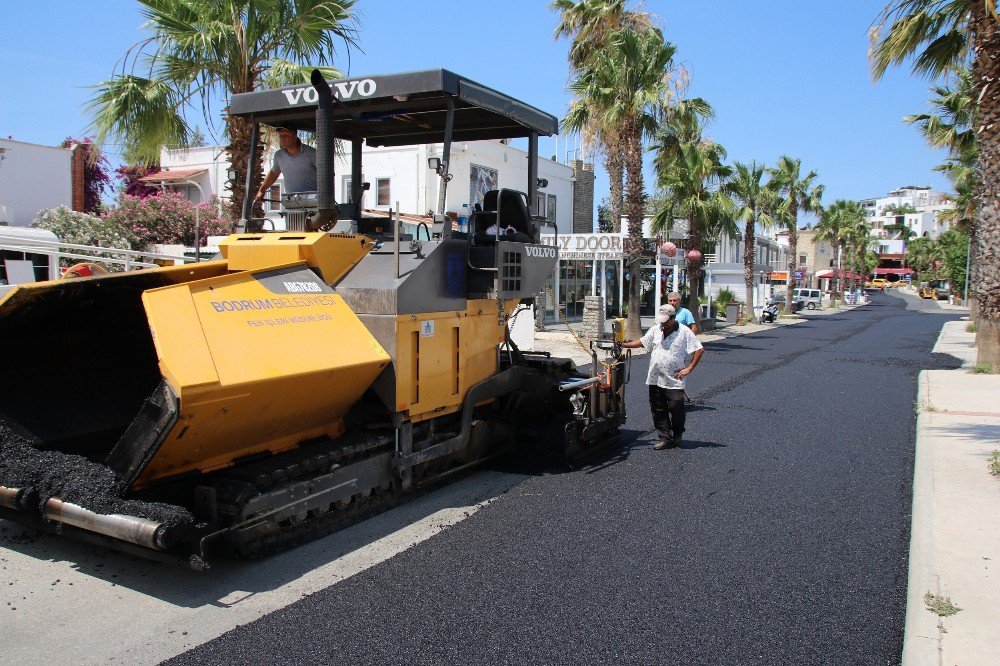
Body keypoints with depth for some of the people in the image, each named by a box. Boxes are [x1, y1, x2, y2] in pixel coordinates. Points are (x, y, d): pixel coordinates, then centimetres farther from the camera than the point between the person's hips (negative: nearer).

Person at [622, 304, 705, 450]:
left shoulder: (684, 332, -4)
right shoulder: (655, 330, 11)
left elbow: (699, 350, -5)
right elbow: (641, 342, 19)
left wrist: (689, 368, -8)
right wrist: (623, 344, 9)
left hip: (674, 381, -5)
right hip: (655, 379, 5)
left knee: (676, 409, -5)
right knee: (658, 411, 6)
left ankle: (677, 435, 20)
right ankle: (665, 439, 14)